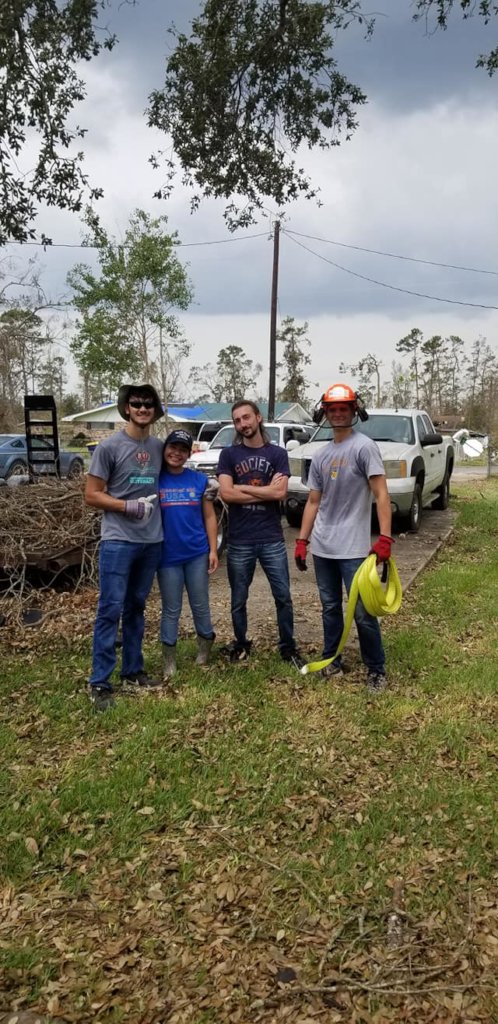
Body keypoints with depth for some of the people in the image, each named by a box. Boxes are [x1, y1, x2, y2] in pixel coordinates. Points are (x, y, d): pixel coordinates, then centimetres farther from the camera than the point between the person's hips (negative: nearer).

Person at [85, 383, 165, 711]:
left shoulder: (159, 447, 8)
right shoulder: (110, 446, -6)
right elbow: (92, 495, -6)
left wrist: (156, 507, 4)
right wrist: (129, 506, -16)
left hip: (152, 541, 5)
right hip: (118, 540, -5)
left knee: (136, 608, 14)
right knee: (111, 610, -5)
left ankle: (133, 672, 25)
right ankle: (100, 683, 2)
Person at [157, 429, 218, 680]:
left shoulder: (199, 480, 2)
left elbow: (209, 517, 6)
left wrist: (213, 549, 0)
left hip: (197, 554, 1)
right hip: (167, 556, -1)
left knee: (200, 605, 12)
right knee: (171, 610, 7)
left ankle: (205, 649, 31)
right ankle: (169, 661, 20)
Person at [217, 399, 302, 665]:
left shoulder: (277, 454, 4)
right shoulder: (228, 455, 3)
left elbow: (280, 492, -11)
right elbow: (226, 494, -11)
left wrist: (242, 487, -8)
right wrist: (266, 491, -9)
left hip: (272, 539, 0)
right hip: (239, 541, 0)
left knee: (283, 596, 5)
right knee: (239, 599, 12)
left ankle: (288, 647, 20)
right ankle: (241, 644, 30)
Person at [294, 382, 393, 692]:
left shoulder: (364, 447, -8)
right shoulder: (320, 456, 13)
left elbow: (382, 494, -14)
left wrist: (385, 538, -22)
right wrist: (301, 541, 11)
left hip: (353, 549, -6)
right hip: (322, 548, 7)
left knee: (363, 612, -2)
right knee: (330, 607, 16)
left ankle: (377, 669, 12)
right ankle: (332, 661, 28)